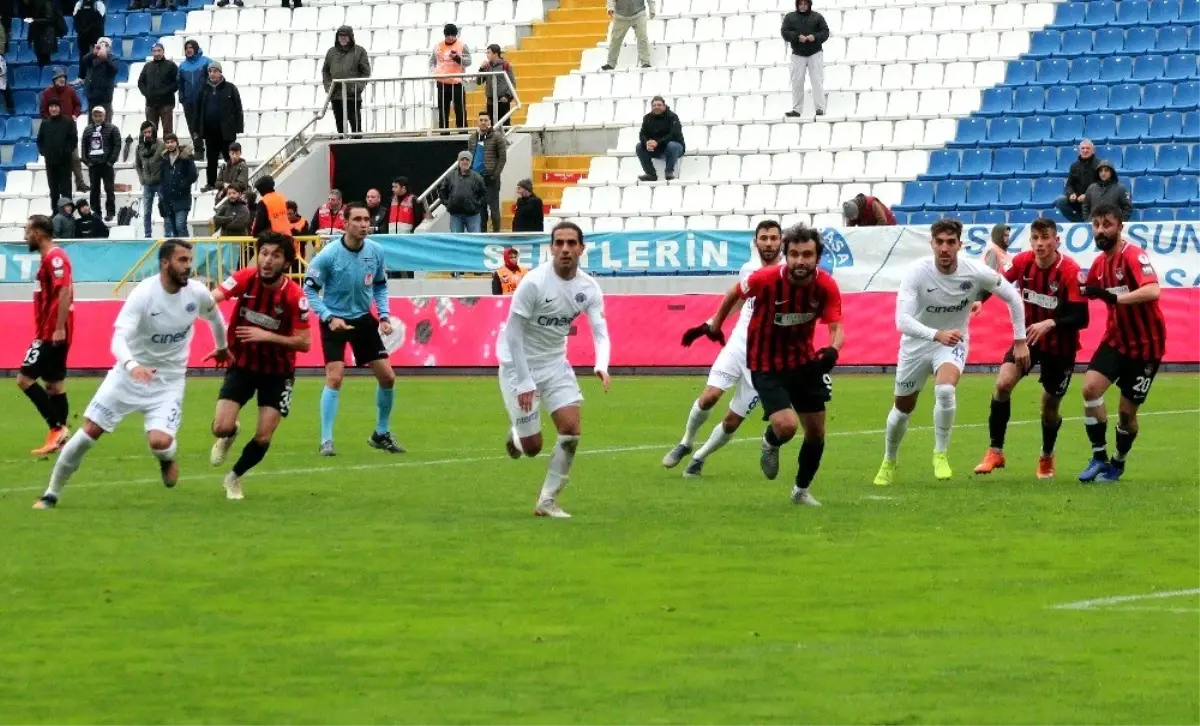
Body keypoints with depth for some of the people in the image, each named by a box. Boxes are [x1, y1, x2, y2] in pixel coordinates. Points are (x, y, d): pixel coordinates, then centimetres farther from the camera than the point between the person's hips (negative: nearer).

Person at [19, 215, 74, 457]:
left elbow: (65, 292, -24)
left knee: (25, 379, -11)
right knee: (53, 383, 10)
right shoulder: (49, 258, 15)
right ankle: (59, 436, 11)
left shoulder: (54, 257, -15)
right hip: (49, 333, 10)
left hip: (52, 334, -10)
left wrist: (59, 328, -27)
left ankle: (58, 428, -14)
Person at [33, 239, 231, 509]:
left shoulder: (197, 293, -10)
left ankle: (167, 459, 19)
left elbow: (214, 316, 16)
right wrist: (132, 365, -53)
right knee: (90, 430, -3)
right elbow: (119, 338, -32)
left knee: (160, 442, -21)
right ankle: (52, 494, 14)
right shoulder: (144, 294, -22)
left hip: (169, 380, 2)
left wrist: (222, 348, 33)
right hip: (130, 374, -2)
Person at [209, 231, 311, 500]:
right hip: (242, 364, 1)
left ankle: (234, 478, 26)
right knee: (221, 428, -12)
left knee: (263, 439, -5)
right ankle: (228, 436, 28)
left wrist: (266, 336, -28)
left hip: (277, 372, -1)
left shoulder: (294, 296, -20)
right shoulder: (246, 279, -15)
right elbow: (212, 298, -28)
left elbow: (304, 342, -18)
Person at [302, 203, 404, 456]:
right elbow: (310, 289, -11)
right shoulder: (328, 255, -19)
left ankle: (381, 434, 22)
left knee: (387, 377, 3)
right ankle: (326, 441, -9)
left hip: (363, 319, 5)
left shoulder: (376, 252, -6)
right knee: (335, 378, -18)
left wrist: (384, 316, 0)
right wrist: (329, 317, -21)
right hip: (335, 321, -5)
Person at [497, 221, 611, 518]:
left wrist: (601, 366, -31)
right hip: (519, 364, -5)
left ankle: (547, 501, 3)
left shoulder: (588, 288, -6)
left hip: (555, 363, 5)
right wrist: (524, 383, -22)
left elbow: (600, 332, -10)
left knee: (572, 430, -10)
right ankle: (516, 435, 35)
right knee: (532, 446, -4)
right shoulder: (534, 282, -22)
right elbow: (513, 334, -19)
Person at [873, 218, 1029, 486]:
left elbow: (1012, 297, -4)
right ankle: (889, 462, 41)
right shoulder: (916, 272, -26)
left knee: (945, 390, -31)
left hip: (953, 343, 0)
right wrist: (937, 334, -52)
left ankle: (940, 454, -10)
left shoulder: (976, 272, -21)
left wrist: (1020, 341, -3)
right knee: (903, 409, 13)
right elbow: (902, 320, -36)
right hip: (916, 343, 0)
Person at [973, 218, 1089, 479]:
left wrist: (1050, 324, -39)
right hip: (1027, 337, 3)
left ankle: (1047, 457, 38)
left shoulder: (1070, 271, -24)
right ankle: (995, 452, -8)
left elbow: (1081, 318, -25)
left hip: (1060, 346, -3)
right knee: (1003, 383, -19)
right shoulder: (1023, 262, -12)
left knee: (1049, 408, 8)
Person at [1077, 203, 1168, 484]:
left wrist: (1114, 297, -44)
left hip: (1145, 345, -6)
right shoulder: (1100, 263, 2)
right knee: (1090, 387, -15)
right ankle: (1099, 458, -4)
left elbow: (1153, 291, -37)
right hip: (1116, 339, 6)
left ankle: (1118, 463, 26)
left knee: (1127, 411, 0)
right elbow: (1084, 295, 20)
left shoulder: (1134, 255, -21)